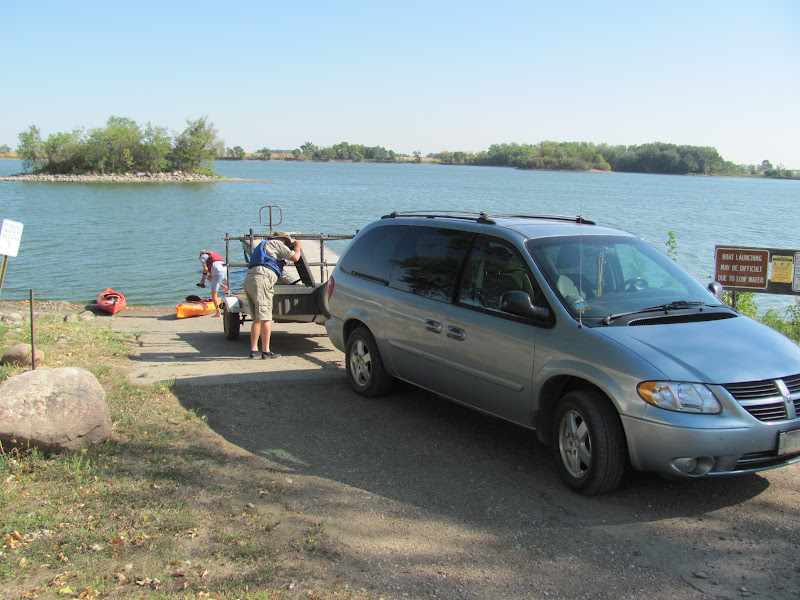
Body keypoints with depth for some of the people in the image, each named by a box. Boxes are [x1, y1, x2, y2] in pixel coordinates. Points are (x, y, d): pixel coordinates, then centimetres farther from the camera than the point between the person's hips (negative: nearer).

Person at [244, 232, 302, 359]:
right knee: (265, 318, -9)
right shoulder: (276, 243, 9)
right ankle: (266, 351, -11)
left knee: (257, 319, 13)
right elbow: (294, 257, 5)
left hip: (248, 280, 9)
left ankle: (253, 350, 11)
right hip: (261, 279, -9)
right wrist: (297, 247, 24)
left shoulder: (264, 245, 35)